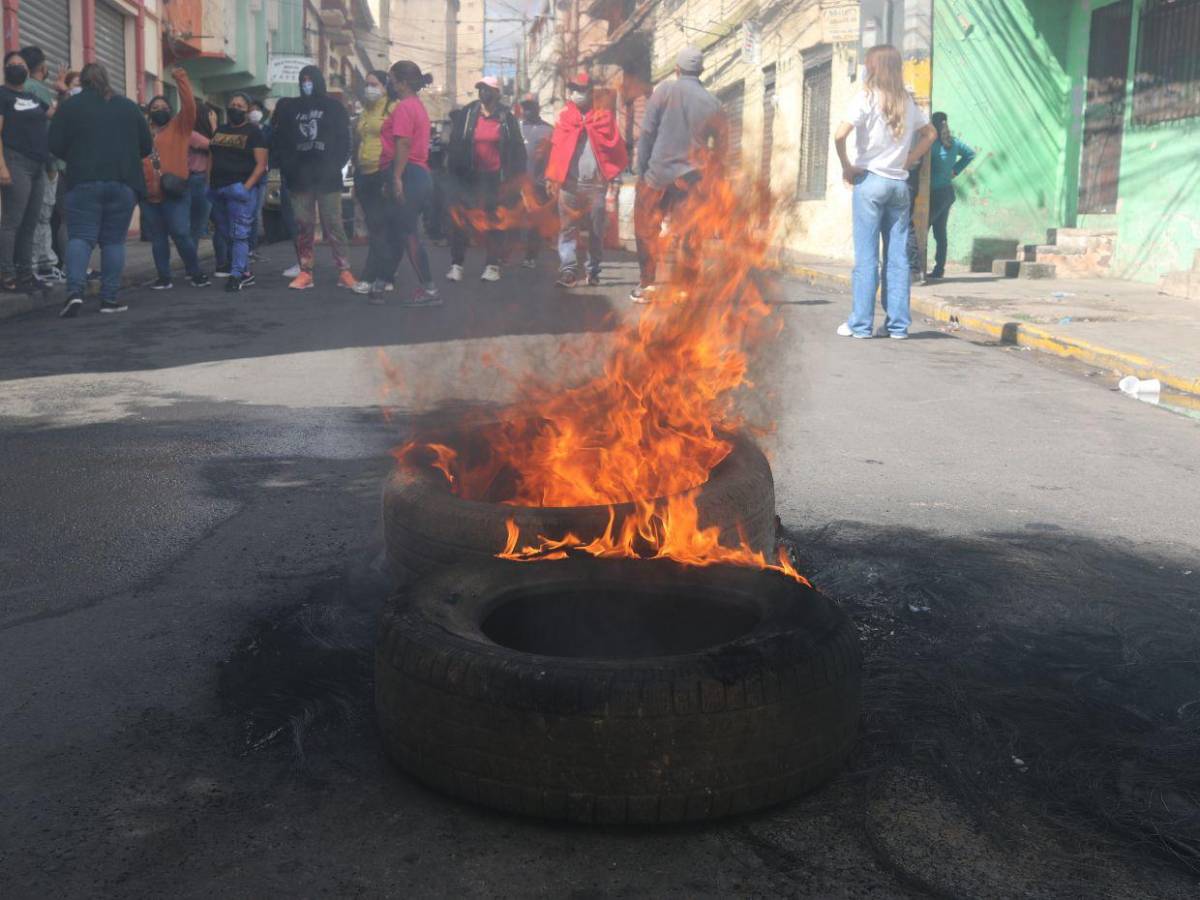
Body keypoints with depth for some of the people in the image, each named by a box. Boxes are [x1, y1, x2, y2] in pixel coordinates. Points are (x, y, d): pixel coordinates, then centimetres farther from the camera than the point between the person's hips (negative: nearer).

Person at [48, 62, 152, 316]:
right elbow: (147, 146, 13)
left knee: (80, 236, 1)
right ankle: (110, 298, 3)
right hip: (124, 182, 2)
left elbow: (56, 146, 0)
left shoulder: (69, 106, 4)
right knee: (113, 240, 7)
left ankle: (74, 290, -19)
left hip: (84, 182, -1)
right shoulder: (129, 106, 11)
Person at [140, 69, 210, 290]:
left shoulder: (179, 127, 6)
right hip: (149, 194, 4)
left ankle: (196, 273, 5)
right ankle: (164, 278, 16)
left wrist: (181, 80, -18)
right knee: (157, 238, 8)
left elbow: (189, 106, -9)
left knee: (180, 234, -9)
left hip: (175, 192, -4)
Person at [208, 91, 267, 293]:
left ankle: (236, 275, -11)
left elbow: (261, 164, -7)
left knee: (239, 233, -11)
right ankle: (246, 272, 16)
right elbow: (212, 158, 23)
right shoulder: (219, 130, 18)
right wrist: (209, 183, 10)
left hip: (239, 188, -6)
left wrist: (246, 187, -18)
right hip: (216, 189, 7)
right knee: (226, 234, 8)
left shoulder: (253, 132, 0)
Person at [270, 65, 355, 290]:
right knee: (303, 226, 2)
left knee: (334, 225, -4)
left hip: (327, 178, -2)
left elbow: (344, 141, 3)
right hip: (299, 178, 2)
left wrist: (335, 166, -7)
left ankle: (344, 271, -3)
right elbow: (279, 141, 11)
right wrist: (288, 167, -1)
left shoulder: (334, 107, 7)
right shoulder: (289, 108, 13)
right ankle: (305, 272, 5)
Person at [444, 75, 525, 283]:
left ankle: (493, 265, 15)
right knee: (459, 220, -1)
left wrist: (514, 176, -4)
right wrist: (454, 170, -10)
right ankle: (456, 264, 6)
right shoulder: (466, 114, 1)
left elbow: (517, 149, 2)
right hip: (468, 176, 0)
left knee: (494, 221, 7)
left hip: (495, 178, 0)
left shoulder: (507, 118, 0)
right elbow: (455, 143, -1)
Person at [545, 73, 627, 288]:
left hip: (596, 183, 0)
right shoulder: (564, 117, 8)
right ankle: (568, 269, -4)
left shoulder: (603, 116, 6)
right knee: (567, 228, -4)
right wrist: (552, 177, -3)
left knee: (596, 230, 7)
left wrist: (616, 175, -5)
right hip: (569, 183, 0)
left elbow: (615, 146, 2)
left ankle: (593, 270, 17)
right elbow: (556, 148, 3)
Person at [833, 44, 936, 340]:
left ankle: (861, 324, -1)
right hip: (899, 182, 5)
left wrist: (847, 167, -7)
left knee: (866, 256, -3)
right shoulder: (907, 101, 10)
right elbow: (930, 133, 22)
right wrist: (908, 161, 16)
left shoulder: (867, 97, -7)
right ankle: (898, 324, 8)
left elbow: (840, 135, -19)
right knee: (898, 257, 6)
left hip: (870, 180, -5)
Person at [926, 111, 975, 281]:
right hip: (948, 192, 8)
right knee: (940, 232, 10)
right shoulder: (953, 142, 9)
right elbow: (970, 154, 23)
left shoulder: (933, 144, -14)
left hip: (936, 193, -8)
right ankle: (939, 269, 11)